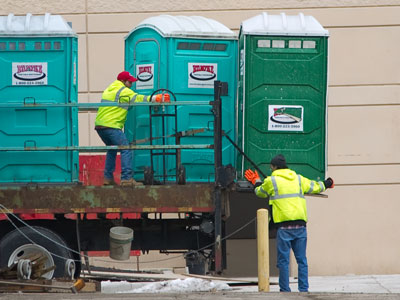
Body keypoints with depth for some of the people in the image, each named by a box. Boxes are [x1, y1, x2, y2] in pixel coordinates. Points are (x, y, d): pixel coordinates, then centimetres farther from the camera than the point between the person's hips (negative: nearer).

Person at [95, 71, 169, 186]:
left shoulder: (109, 89, 23)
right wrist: (156, 98, -9)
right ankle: (127, 179, -17)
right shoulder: (123, 91, -4)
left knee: (112, 150, 25)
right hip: (111, 126, -9)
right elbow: (138, 99, -10)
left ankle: (108, 178, 22)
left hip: (99, 125, 9)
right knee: (126, 150, -8)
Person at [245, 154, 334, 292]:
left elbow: (260, 192, 20)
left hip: (284, 226, -4)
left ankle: (285, 290, -4)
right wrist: (326, 184, 48)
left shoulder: (271, 181, 2)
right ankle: (303, 289, 3)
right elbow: (315, 187, 26)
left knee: (283, 260, -1)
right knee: (301, 259, 6)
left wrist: (257, 182, 42)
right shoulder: (298, 179, 13)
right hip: (300, 225, 4)